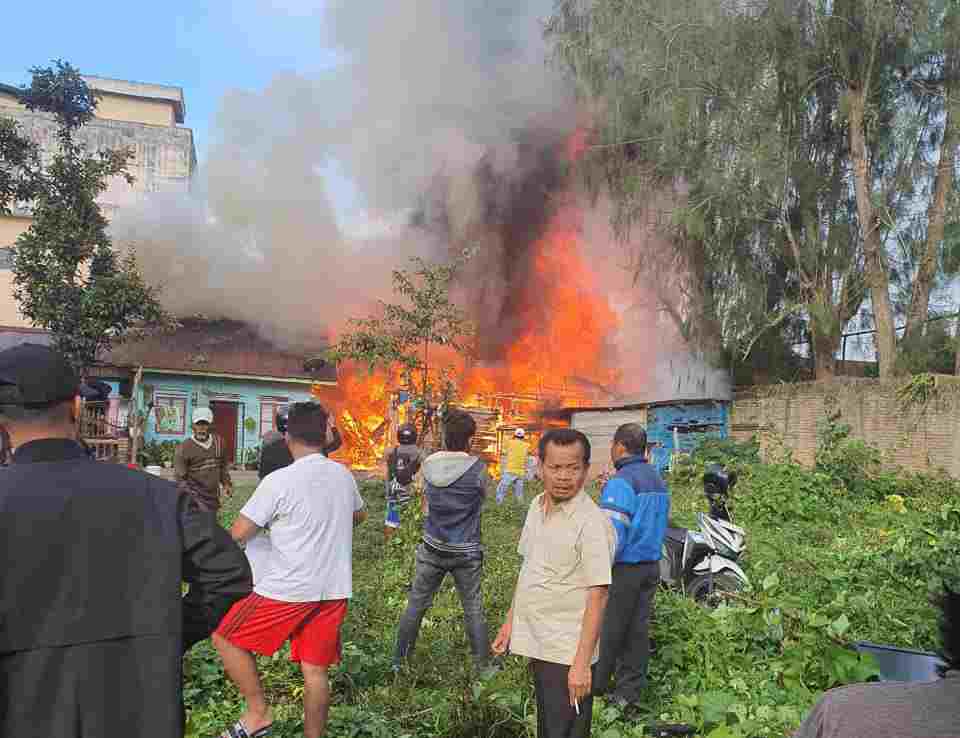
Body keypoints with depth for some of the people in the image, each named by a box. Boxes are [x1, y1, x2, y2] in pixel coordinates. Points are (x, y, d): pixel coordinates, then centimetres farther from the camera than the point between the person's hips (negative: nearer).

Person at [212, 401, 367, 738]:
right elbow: (358, 515, 24)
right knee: (315, 670, 13)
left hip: (288, 590, -6)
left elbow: (238, 534, -10)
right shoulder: (344, 475, 4)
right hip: (334, 589, 6)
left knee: (226, 638, 13)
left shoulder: (278, 481, -14)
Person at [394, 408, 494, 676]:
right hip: (467, 551, -2)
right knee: (474, 610, 11)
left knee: (415, 606, 15)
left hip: (432, 549, 3)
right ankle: (483, 666, 22)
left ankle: (398, 661, 27)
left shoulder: (429, 465, -7)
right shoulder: (477, 468, -17)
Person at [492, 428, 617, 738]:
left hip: (567, 653, -7)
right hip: (536, 643, 7)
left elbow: (597, 596, -21)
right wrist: (510, 622, 14)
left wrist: (582, 663, -22)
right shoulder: (537, 506, 3)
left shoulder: (592, 523, -21)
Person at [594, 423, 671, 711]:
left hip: (624, 567, -8)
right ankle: (629, 691, 18)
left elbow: (611, 533, -22)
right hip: (652, 565, 8)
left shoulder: (620, 482, -17)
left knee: (607, 630, 5)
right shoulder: (658, 480, 11)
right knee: (638, 628, 11)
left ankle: (595, 685, 18)